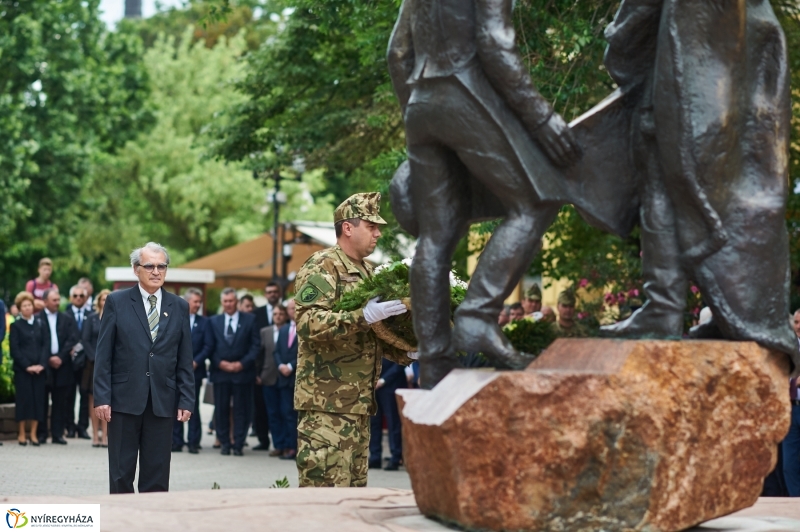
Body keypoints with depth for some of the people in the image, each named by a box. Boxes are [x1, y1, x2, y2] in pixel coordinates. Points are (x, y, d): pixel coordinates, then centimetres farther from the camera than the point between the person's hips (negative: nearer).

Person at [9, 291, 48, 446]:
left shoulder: (40, 324, 12)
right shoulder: (16, 326, 2)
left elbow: (45, 345, 8)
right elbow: (14, 349, -4)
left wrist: (42, 364, -7)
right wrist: (27, 366, -12)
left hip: (39, 370, 3)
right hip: (22, 370, -3)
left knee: (38, 400, 1)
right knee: (24, 399, -3)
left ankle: (33, 433, 7)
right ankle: (22, 434, 5)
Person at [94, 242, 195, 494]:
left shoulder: (179, 307, 9)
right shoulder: (116, 302, 2)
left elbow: (185, 360, 9)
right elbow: (103, 355, -1)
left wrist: (187, 400, 2)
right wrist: (102, 397, -8)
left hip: (162, 403, 2)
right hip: (124, 400, -2)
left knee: (157, 474, 4)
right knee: (121, 473, 4)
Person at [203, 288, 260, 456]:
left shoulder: (250, 320, 6)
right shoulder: (213, 321, 12)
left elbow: (255, 345, 1)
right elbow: (209, 347, 7)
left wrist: (242, 363, -9)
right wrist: (220, 363, -8)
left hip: (242, 371, -2)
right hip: (220, 372, 2)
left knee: (241, 409, 0)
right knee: (221, 409, 3)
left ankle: (238, 444, 5)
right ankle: (224, 443, 11)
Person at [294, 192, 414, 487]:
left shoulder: (366, 272, 20)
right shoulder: (322, 267, -9)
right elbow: (308, 322, -23)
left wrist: (404, 352, 11)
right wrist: (364, 316, -30)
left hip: (360, 402, 9)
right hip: (327, 401, -9)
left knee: (355, 489, 11)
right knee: (326, 488, -10)